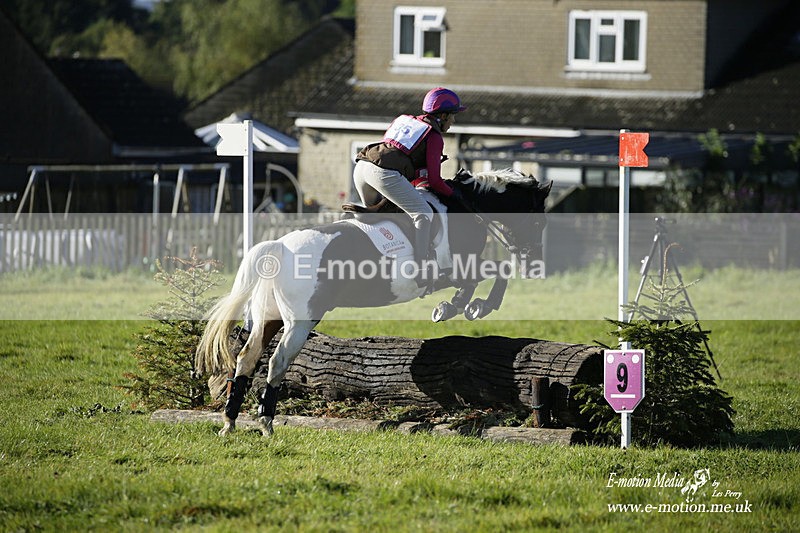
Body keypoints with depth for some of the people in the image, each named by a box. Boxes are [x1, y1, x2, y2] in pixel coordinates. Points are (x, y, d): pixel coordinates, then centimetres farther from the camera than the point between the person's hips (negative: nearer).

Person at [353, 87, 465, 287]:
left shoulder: (403, 120, 30)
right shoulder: (434, 137, 8)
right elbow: (434, 181, 3)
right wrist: (454, 194, 21)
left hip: (361, 165, 8)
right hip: (384, 173, -8)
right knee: (424, 214, -3)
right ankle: (417, 274, -12)